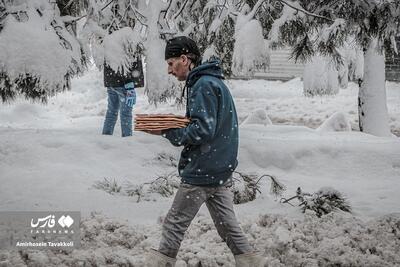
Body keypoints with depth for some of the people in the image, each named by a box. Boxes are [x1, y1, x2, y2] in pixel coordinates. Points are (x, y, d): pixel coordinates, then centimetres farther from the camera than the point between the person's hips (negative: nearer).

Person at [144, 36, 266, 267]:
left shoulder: (203, 85, -16)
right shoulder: (214, 81, 16)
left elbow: (203, 131, -22)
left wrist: (167, 132, -14)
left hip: (202, 173, -9)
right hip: (221, 169, 9)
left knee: (175, 223, 1)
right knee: (226, 223, 11)